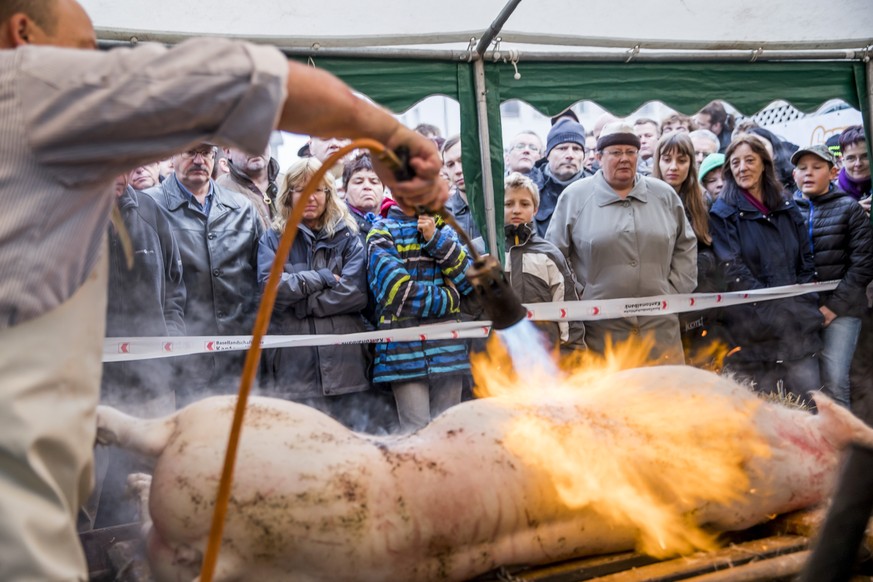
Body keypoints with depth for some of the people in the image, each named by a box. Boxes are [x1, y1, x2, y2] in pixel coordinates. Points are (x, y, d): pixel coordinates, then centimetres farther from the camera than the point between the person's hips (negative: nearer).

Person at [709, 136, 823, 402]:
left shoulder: (787, 208, 14)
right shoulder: (723, 213, 0)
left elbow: (806, 261, 14)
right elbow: (733, 271, -8)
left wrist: (805, 306, 0)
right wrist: (776, 309, -14)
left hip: (798, 327, 4)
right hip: (752, 331, -4)